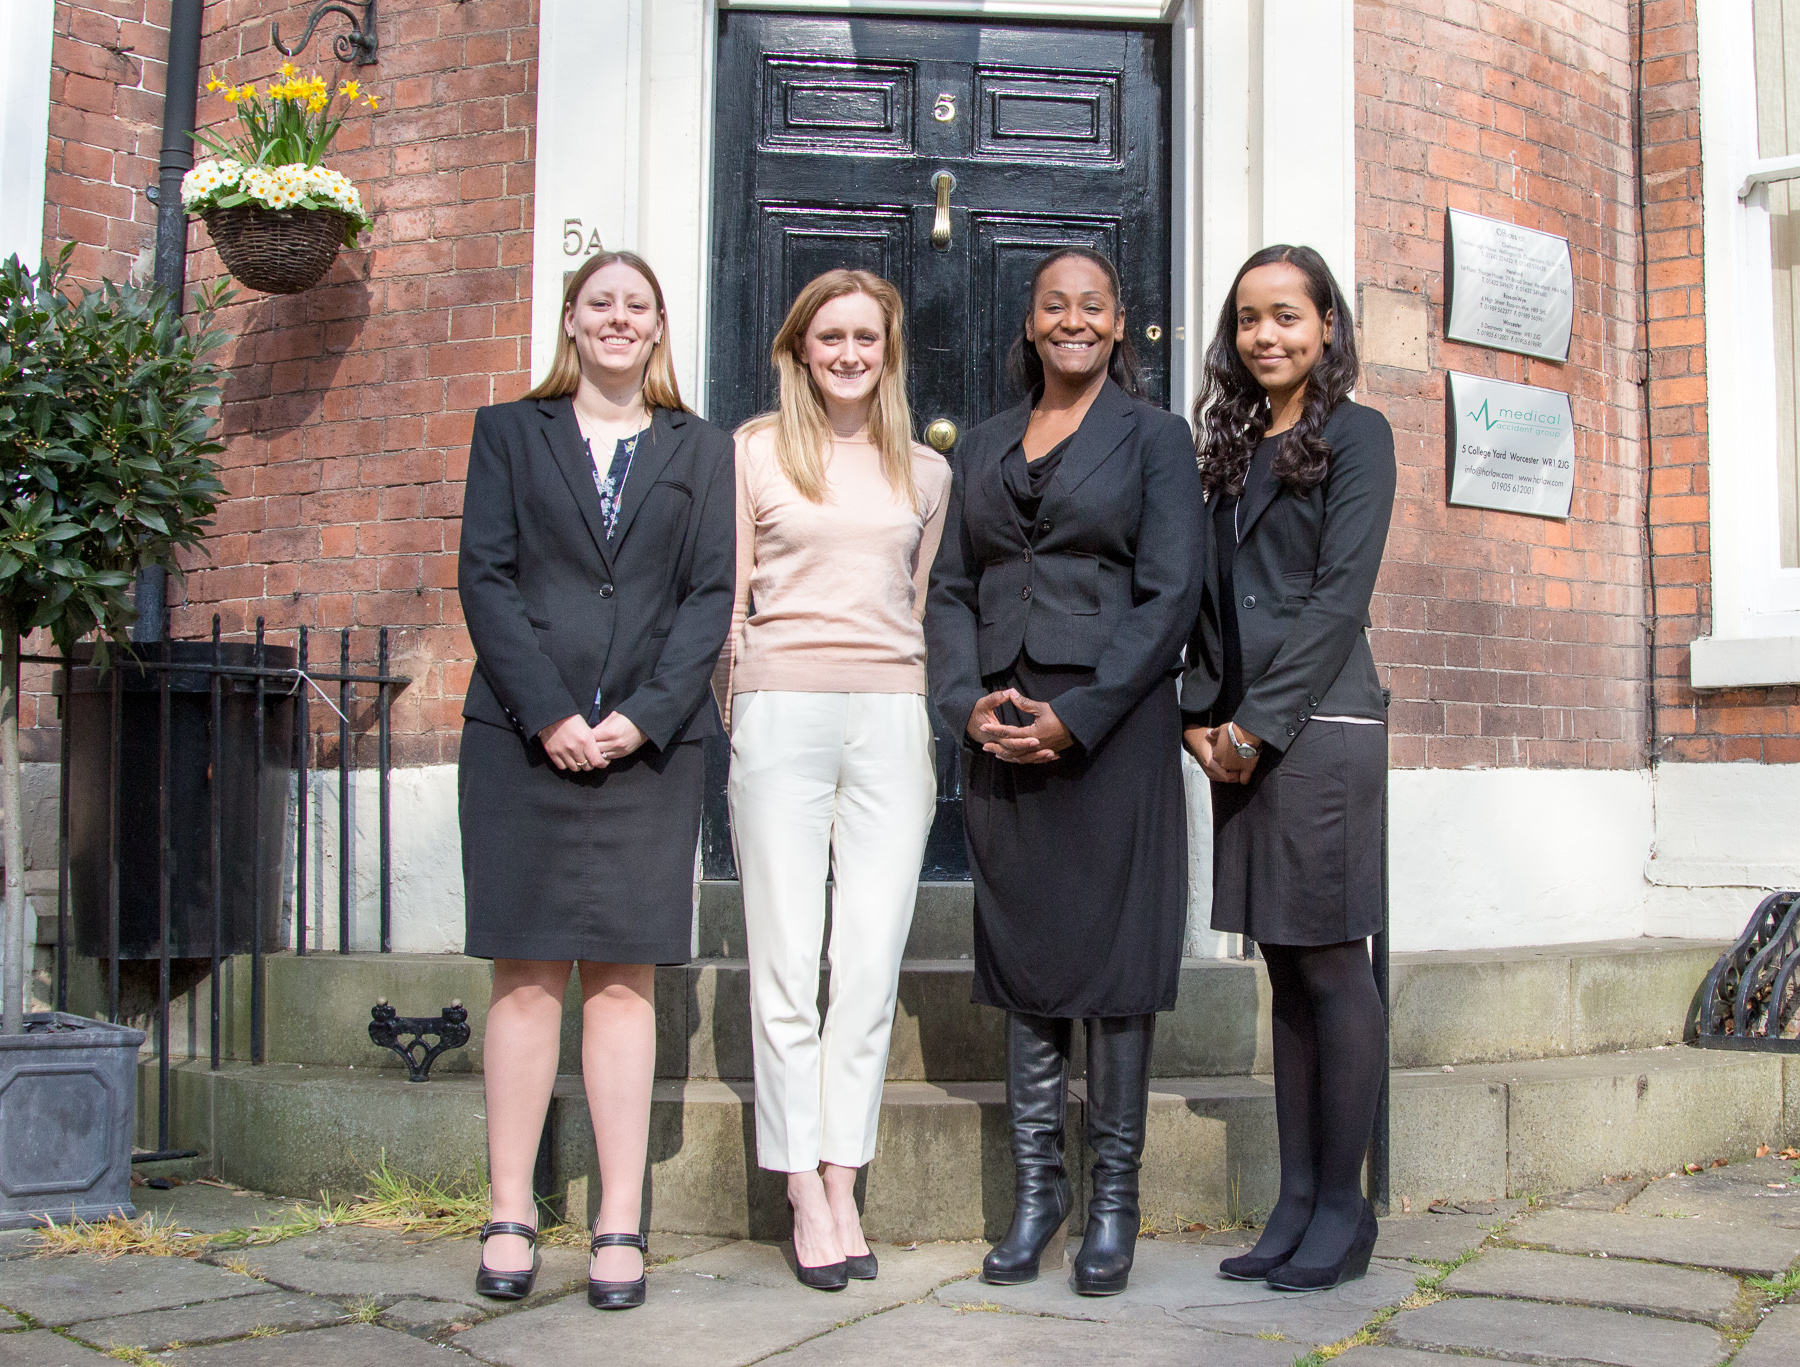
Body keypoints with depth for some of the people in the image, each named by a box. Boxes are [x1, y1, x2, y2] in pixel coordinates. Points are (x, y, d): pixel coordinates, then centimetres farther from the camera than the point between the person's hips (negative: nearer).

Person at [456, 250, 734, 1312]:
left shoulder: (701, 450, 14)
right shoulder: (510, 433, 14)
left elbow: (711, 594, 5)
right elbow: (485, 577, 3)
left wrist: (642, 715, -10)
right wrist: (548, 714, -9)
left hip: (649, 741, 0)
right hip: (523, 736, 0)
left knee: (625, 977, 0)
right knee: (527, 974, 1)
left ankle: (622, 1227, 2)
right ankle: (511, 1218, 7)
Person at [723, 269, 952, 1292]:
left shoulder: (926, 472, 17)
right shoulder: (754, 454, 8)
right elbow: (728, 603, 8)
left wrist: (932, 719, 13)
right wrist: (730, 715, 3)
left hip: (892, 715, 2)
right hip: (782, 711, -2)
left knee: (872, 963, -1)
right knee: (787, 961, -2)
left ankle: (843, 1184, 6)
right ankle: (807, 1197, 3)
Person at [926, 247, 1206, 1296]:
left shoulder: (1154, 435, 4)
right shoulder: (987, 445, 17)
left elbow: (1171, 593, -5)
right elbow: (951, 587, 14)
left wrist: (1077, 716, -14)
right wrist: (969, 700, -4)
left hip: (1112, 726, -4)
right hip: (1001, 732, 4)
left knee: (1112, 955, -1)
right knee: (1021, 953, 7)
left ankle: (1115, 1199, 10)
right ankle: (1037, 1188, 16)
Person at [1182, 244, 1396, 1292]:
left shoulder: (1355, 435, -1)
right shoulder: (1236, 450, 19)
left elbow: (1341, 595, -10)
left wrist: (1259, 724, -13)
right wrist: (1204, 716, 2)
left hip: (1320, 726, -6)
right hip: (1243, 736, 7)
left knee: (1331, 965, -3)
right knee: (1287, 971, 8)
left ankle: (1344, 1207, 6)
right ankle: (1297, 1203, 13)